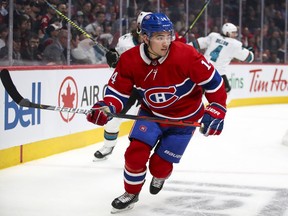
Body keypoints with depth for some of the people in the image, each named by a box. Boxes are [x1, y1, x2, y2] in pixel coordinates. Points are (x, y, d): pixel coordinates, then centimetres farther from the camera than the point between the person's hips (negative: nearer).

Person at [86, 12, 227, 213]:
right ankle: (131, 193, 18)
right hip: (151, 113, 2)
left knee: (159, 165, -1)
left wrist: (216, 111, -21)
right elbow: (119, 91, -12)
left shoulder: (186, 55, -29)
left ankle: (160, 177, 40)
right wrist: (106, 107, -32)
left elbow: (213, 81, -20)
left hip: (184, 117, -2)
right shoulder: (129, 60, -20)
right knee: (135, 154, -11)